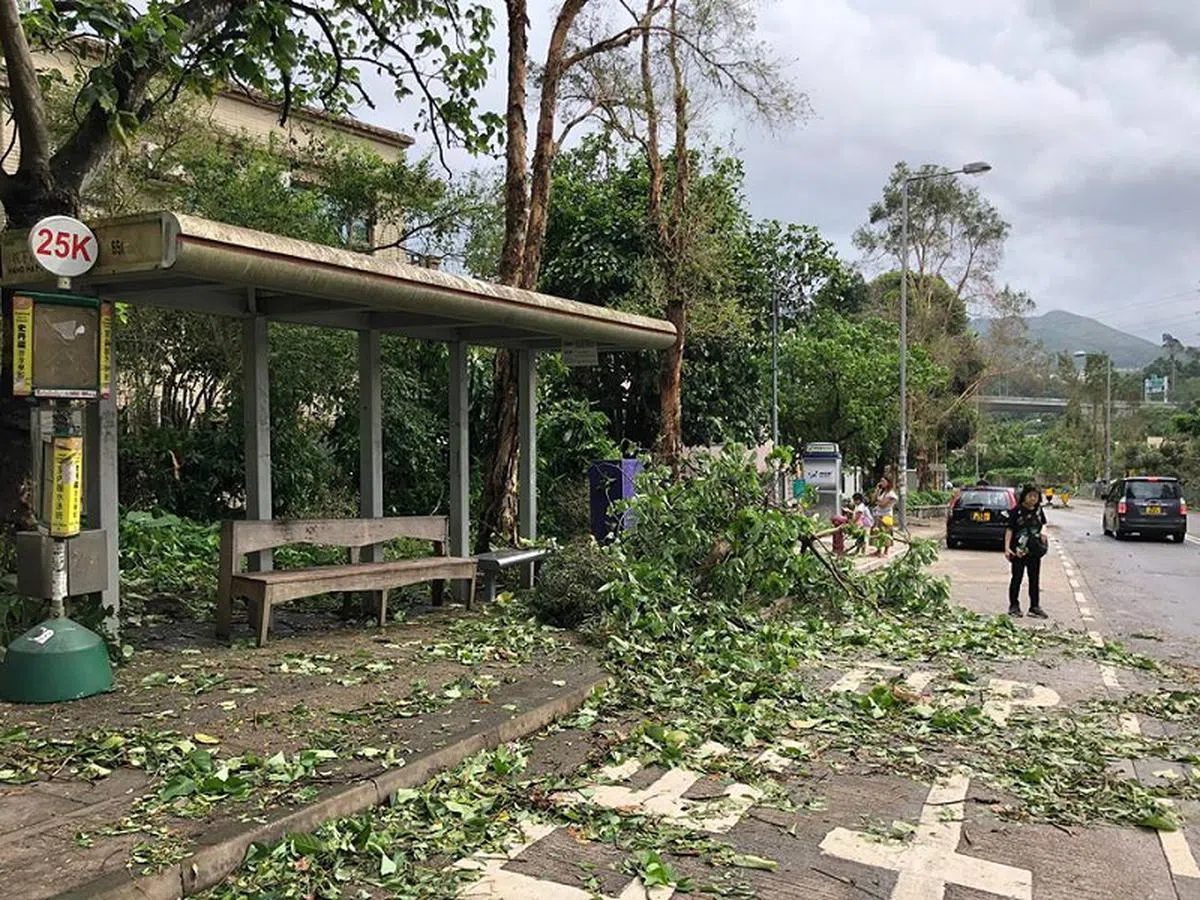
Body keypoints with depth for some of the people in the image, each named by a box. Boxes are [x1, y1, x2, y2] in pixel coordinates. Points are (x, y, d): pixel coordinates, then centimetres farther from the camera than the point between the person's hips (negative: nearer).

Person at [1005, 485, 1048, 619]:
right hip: (1019, 550, -5)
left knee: (1035, 579, 9)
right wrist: (1007, 547, -18)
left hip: (1035, 551, 5)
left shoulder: (1038, 510, 5)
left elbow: (1043, 523, 21)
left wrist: (1043, 531, -3)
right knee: (1017, 578, 5)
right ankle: (1014, 605, 15)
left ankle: (1035, 606, 18)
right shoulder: (1018, 511, -9)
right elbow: (1009, 529, -10)